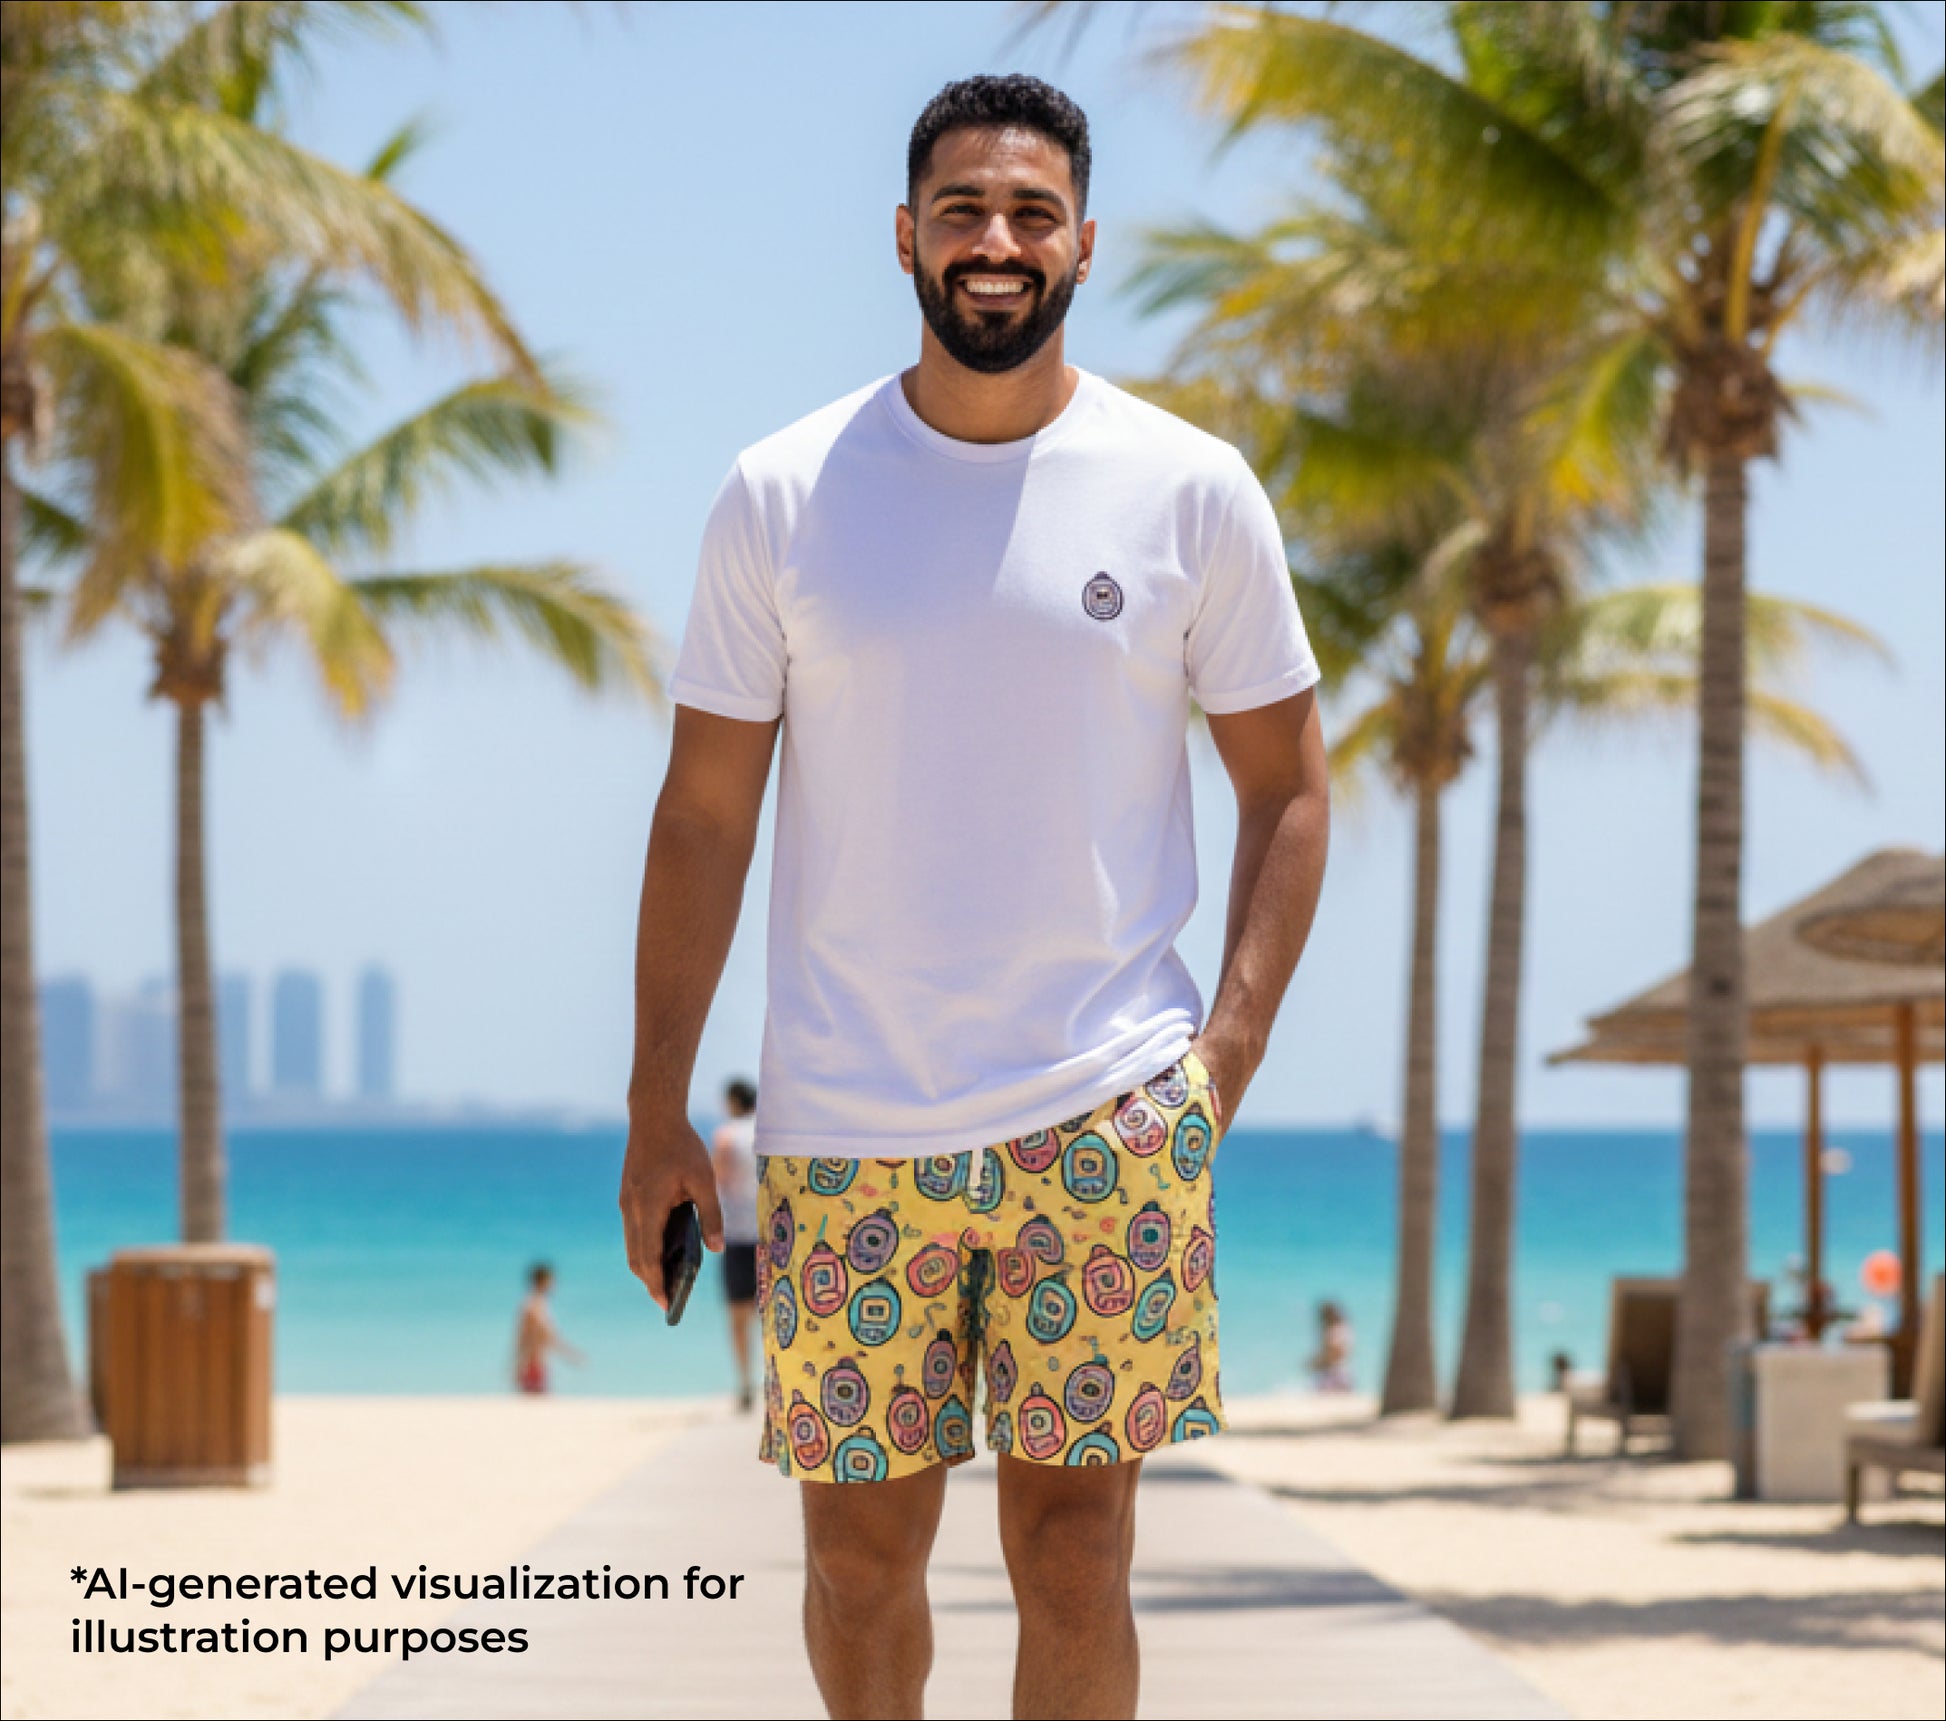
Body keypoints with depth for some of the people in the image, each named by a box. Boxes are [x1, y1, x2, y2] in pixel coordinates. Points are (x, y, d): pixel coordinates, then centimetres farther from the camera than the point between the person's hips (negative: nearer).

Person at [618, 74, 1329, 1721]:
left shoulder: (1193, 491, 1)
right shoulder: (780, 496, 1)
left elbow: (1289, 785, 7)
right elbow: (705, 812, 4)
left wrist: (1228, 1057, -4)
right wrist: (657, 1111, 1)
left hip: (1105, 1113, -1)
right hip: (843, 1131, 1)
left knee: (1073, 1548, -2)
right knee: (860, 1551, 7)